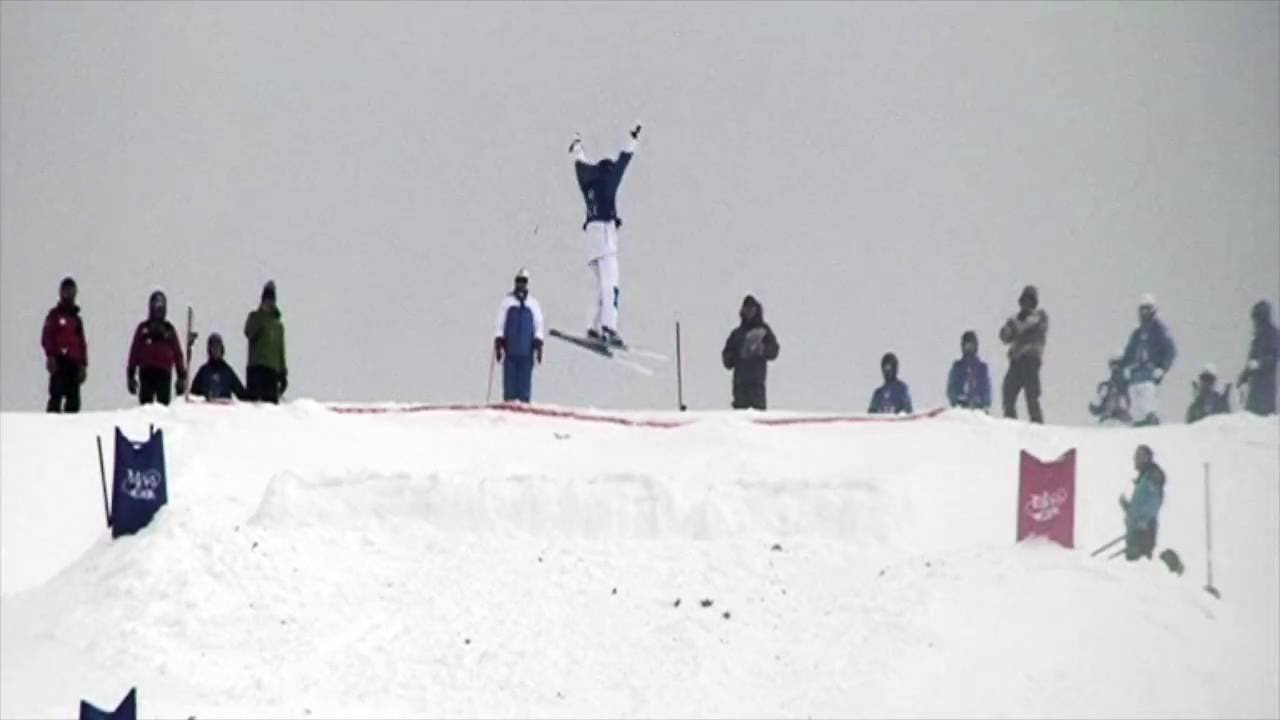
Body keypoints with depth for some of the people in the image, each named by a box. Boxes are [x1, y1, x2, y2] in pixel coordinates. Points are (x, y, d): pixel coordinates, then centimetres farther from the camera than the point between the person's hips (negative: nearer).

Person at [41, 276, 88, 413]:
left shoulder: (76, 319, 22)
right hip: (59, 361, -6)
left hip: (74, 363, 6)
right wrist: (50, 356, -15)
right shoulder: (54, 315, 6)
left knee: (74, 400, 1)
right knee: (56, 396, -13)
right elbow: (46, 337, -3)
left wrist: (83, 364, 14)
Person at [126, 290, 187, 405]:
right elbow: (134, 352, 7)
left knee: (164, 404, -2)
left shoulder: (169, 329, 11)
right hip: (146, 373, -1)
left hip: (164, 374, 1)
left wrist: (182, 376, 5)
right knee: (145, 404, -4)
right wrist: (131, 375, 2)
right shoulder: (143, 328, 9)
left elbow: (177, 353, 11)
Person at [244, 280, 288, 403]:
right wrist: (262, 313, -15)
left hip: (273, 370, 4)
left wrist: (283, 374, 16)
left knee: (272, 402, -2)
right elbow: (249, 333, -13)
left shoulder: (278, 325, 21)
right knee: (253, 397, -14)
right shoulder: (255, 317, 9)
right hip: (256, 367, -4)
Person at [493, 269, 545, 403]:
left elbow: (538, 326, 8)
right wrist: (498, 345, -1)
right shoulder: (507, 301, 8)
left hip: (526, 351, 0)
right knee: (509, 379, -3)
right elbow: (499, 324, 7)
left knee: (525, 381, -2)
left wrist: (538, 346, -1)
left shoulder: (533, 303, 9)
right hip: (510, 350, 0)